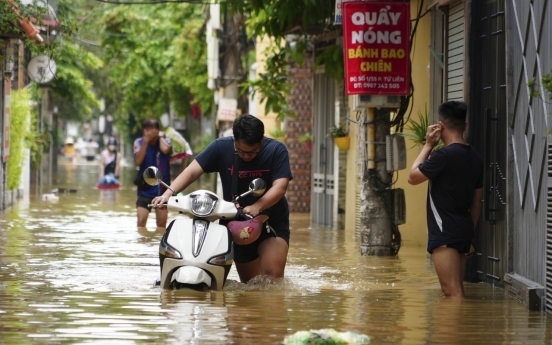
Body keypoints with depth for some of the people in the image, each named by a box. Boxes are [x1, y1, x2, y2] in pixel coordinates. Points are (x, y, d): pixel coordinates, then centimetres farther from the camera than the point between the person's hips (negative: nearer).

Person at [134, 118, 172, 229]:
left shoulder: (165, 140, -1)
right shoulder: (139, 142, -3)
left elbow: (165, 149, -25)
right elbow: (138, 161, -17)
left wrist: (160, 136, -8)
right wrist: (146, 141, -19)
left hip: (162, 188, 1)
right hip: (145, 189, -1)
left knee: (161, 224, 7)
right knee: (141, 221, -12)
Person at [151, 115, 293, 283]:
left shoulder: (277, 150, -16)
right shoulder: (221, 147, -11)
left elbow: (280, 186, -26)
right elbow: (192, 171, -15)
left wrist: (257, 207, -43)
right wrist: (168, 194, -31)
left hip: (272, 222, -3)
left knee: (273, 275, -21)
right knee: (249, 282, 12)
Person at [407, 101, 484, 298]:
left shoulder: (444, 155, -16)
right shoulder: (475, 158, 10)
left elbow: (413, 177, -5)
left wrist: (428, 146, 0)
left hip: (445, 233, -9)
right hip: (463, 231, 9)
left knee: (452, 293, -11)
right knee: (456, 291, 14)